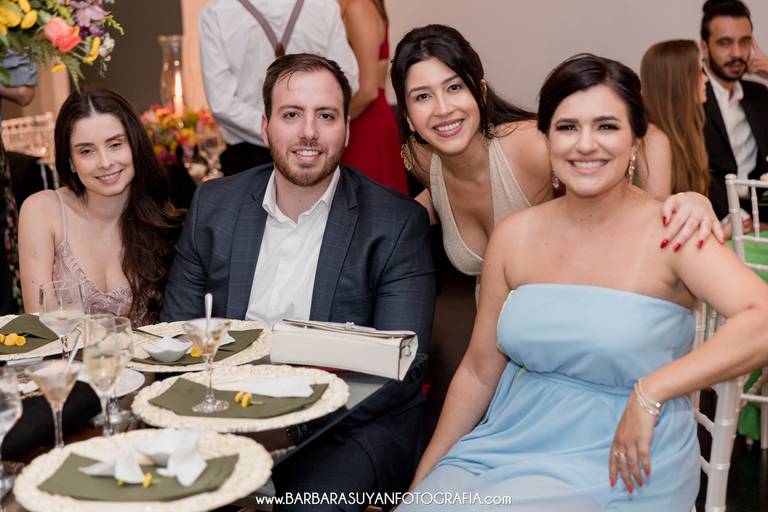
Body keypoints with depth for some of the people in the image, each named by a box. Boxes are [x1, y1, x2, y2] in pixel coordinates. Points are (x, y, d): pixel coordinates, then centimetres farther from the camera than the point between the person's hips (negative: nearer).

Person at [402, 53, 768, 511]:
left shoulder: (668, 233, -10)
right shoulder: (515, 235, 2)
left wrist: (650, 393, -26)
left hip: (617, 466, -4)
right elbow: (479, 372, 8)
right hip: (509, 439, 4)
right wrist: (424, 475, 7)